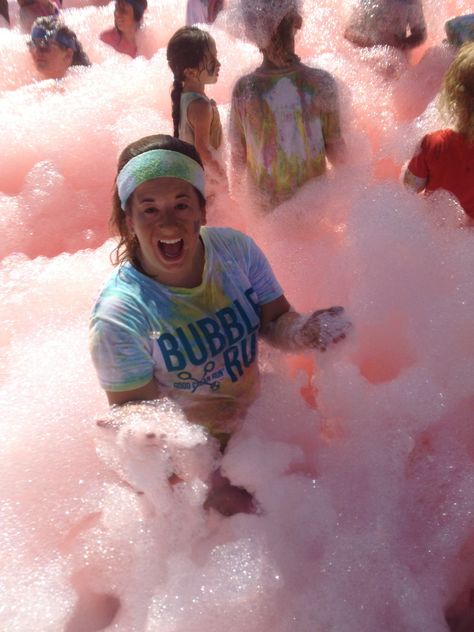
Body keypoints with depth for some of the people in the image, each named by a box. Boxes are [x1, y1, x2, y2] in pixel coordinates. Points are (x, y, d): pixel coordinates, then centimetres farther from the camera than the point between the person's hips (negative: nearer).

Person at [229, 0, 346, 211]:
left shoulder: (243, 89, -17)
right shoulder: (321, 82, -18)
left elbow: (238, 154, -7)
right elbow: (335, 149, -9)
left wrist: (235, 183, 13)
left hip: (265, 201, 1)